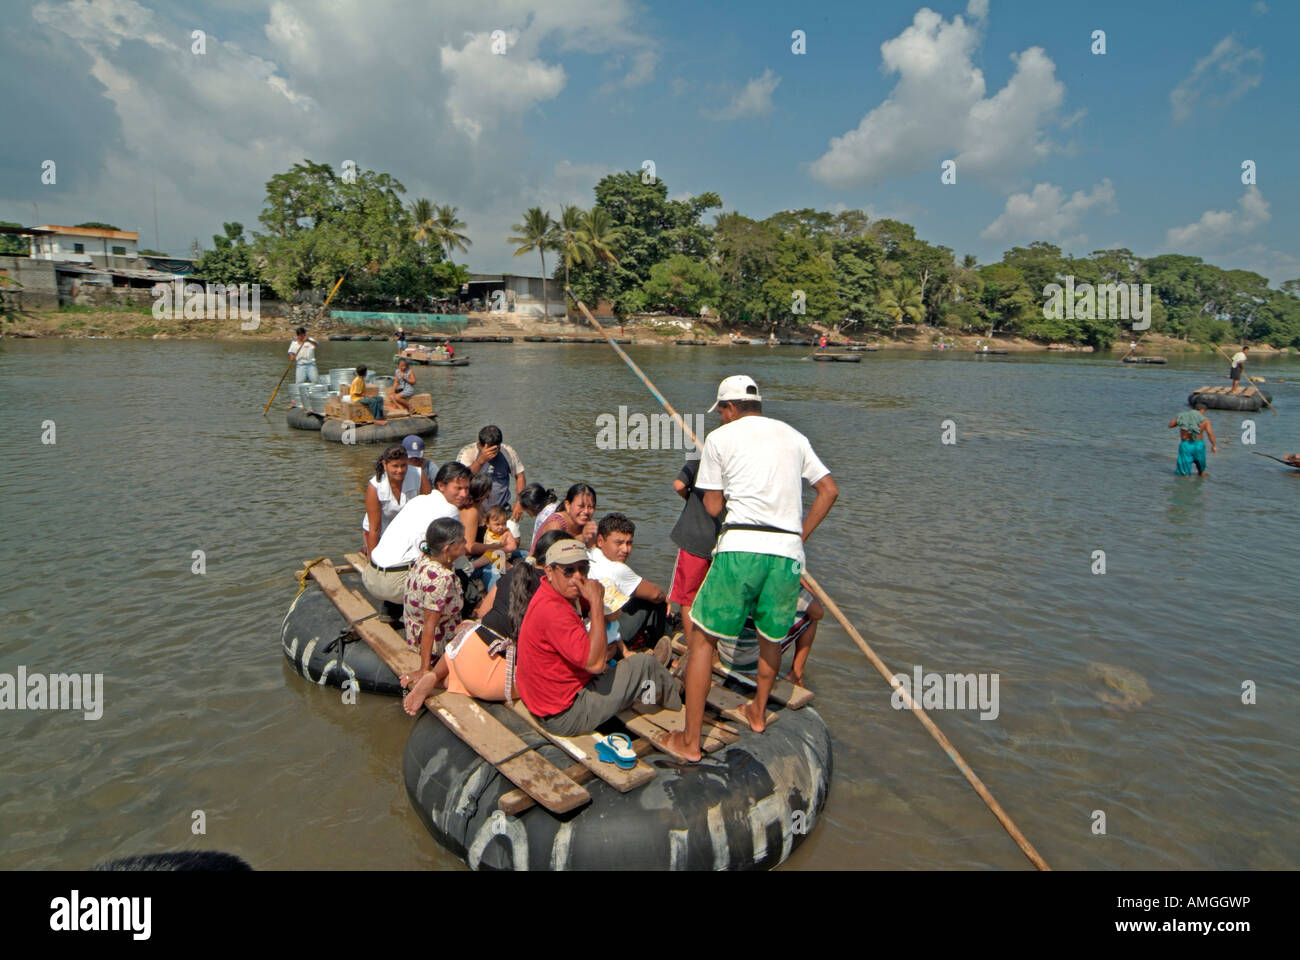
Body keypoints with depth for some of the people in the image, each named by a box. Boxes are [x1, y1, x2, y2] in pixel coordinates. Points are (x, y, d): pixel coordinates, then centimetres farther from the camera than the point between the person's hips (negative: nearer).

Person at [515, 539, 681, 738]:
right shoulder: (552, 610, -30)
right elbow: (596, 663, -33)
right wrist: (596, 601, -30)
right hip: (566, 717, -10)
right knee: (645, 664, 2)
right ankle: (677, 697, 32)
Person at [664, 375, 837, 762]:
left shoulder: (720, 437, 6)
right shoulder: (793, 436, 17)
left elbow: (713, 508, 7)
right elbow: (829, 490, 15)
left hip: (741, 546, -4)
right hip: (788, 551, 4)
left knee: (704, 639, 6)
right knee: (771, 635, 25)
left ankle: (690, 741, 9)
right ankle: (758, 711, 43)